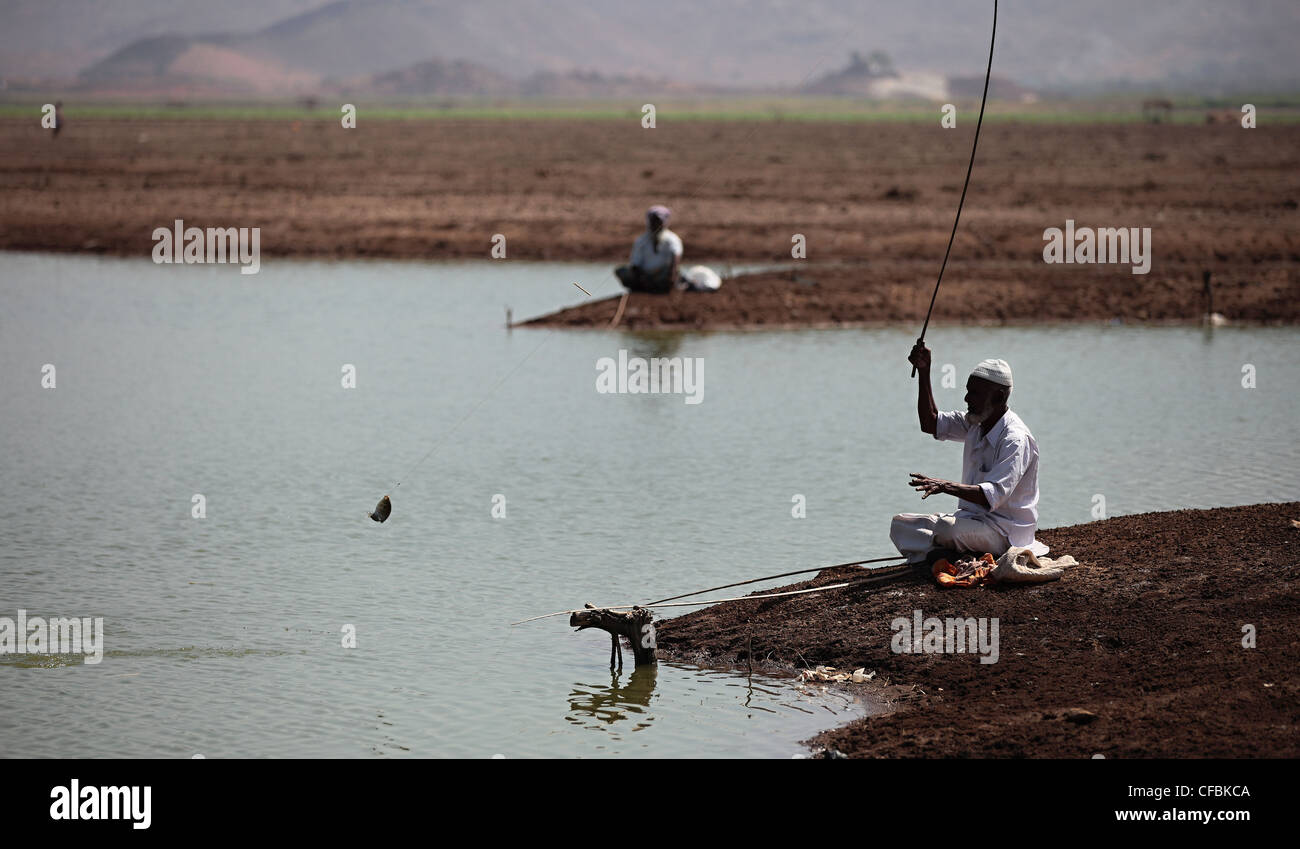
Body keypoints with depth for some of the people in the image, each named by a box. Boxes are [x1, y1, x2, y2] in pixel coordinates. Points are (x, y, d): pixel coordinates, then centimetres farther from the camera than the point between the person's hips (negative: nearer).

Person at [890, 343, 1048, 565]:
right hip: (973, 517, 9)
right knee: (901, 524, -3)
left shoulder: (1015, 439, -20)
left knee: (945, 528, -36)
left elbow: (993, 495, -31)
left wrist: (948, 487, -44)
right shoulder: (975, 423, 8)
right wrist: (924, 372, 10)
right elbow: (931, 424, 20)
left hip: (1005, 529, -9)